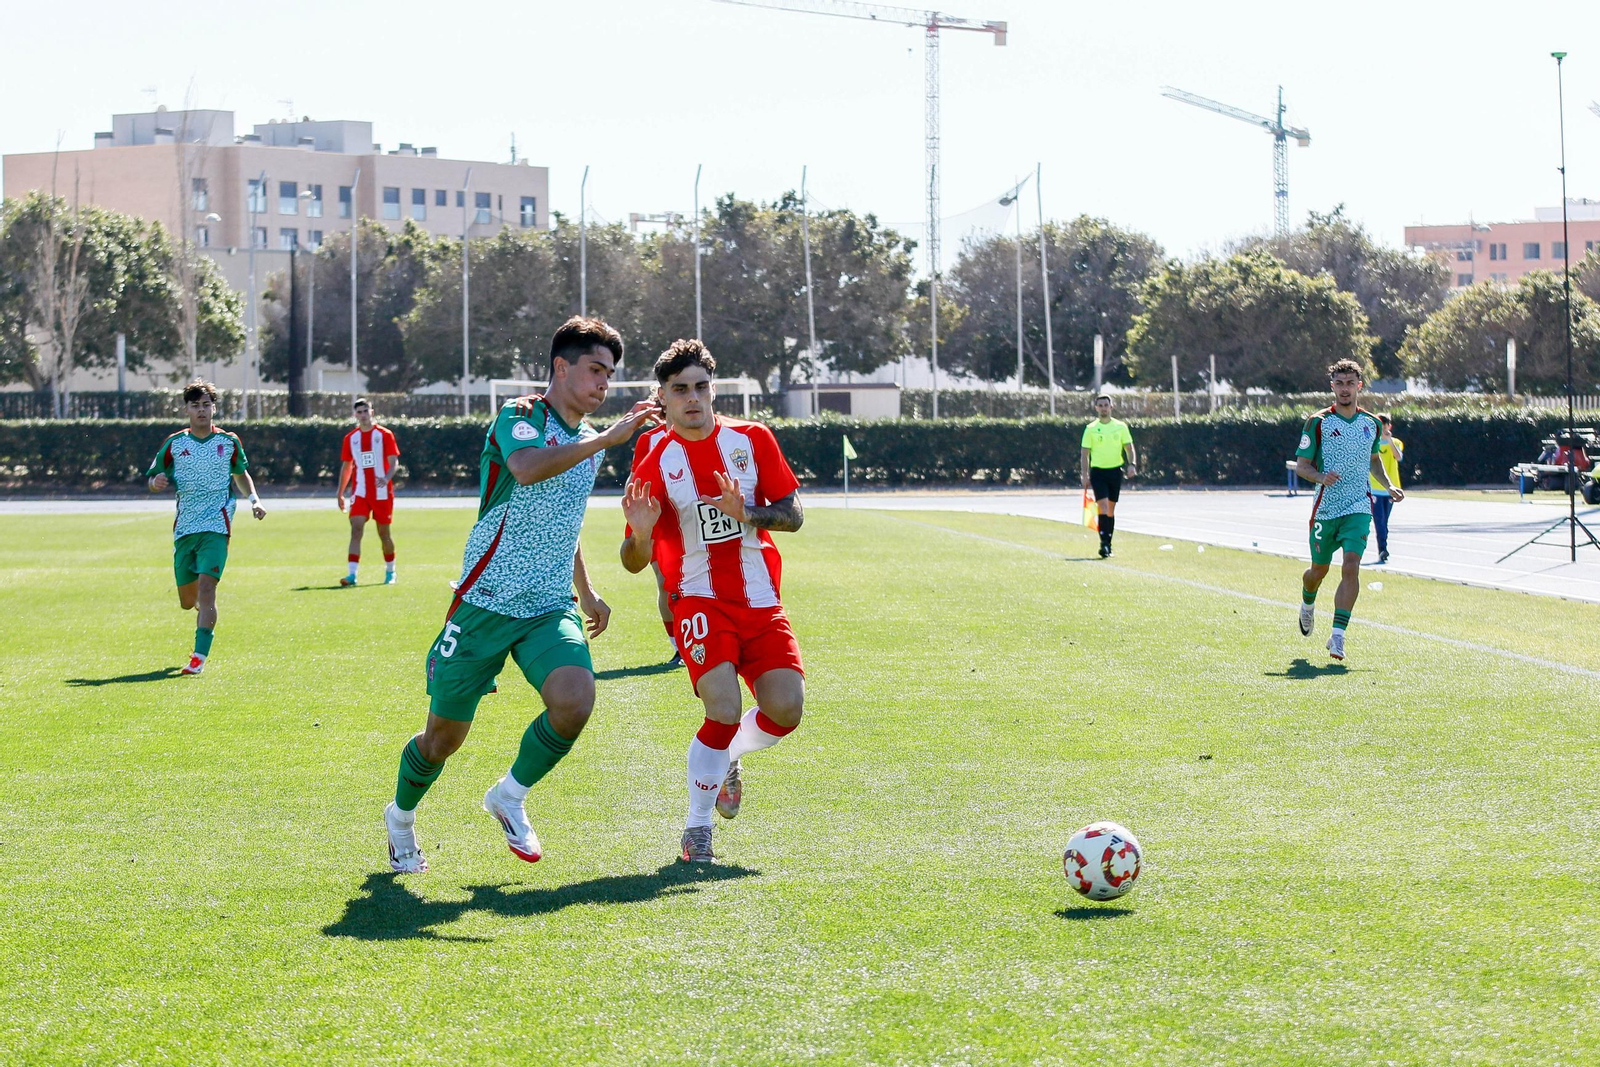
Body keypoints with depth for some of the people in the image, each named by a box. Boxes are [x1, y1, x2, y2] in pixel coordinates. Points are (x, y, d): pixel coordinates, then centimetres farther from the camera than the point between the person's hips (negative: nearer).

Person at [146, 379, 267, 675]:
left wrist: (253, 499, 5)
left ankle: (199, 657, -21)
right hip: (185, 527, 2)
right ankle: (205, 608, 46)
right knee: (187, 601, 8)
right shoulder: (174, 444, 5)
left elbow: (241, 474, 21)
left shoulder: (229, 441, 5)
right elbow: (152, 479, 10)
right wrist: (156, 482, -14)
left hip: (216, 526, -2)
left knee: (206, 587, -20)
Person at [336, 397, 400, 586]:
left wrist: (387, 478, -26)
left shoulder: (384, 435, -2)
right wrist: (340, 493, 14)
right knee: (356, 529, -13)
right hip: (360, 492, 2)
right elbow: (346, 466, 16)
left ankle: (390, 572, 25)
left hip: (382, 492, -2)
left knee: (384, 532, 7)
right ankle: (352, 574, -19)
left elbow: (394, 462, -6)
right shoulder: (350, 438, 8)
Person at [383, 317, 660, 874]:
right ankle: (400, 817, 33)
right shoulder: (519, 418, -8)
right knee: (446, 733, 3)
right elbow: (528, 469, -33)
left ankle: (510, 796, 2)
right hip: (487, 602, -5)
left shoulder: (588, 441, 16)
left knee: (575, 699, -23)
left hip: (550, 609, 5)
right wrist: (608, 438, -34)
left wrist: (586, 592, 30)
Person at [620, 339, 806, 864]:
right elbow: (635, 562, -1)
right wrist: (640, 535, -24)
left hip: (761, 602, 3)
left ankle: (726, 756, 23)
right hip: (701, 600, -3)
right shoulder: (654, 463, -2)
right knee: (724, 711, -22)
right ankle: (696, 831, -4)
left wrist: (746, 513, -15)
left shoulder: (752, 439, 5)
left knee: (786, 708, -12)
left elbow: (793, 515, 4)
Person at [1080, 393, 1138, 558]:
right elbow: (1085, 454, 3)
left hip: (1115, 471, 2)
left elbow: (1129, 447, 7)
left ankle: (1108, 544, 18)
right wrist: (1085, 476, -4)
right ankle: (1104, 543, -20)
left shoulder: (1120, 426, 5)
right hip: (1098, 471, -2)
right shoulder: (1091, 429, 1)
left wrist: (1132, 464, -11)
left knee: (1111, 509, 8)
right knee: (1103, 506, -17)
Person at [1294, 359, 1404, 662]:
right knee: (1319, 570, 11)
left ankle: (1337, 636, -18)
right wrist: (1321, 477, -22)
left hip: (1358, 509, 1)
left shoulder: (1371, 424, 8)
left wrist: (1389, 485, 11)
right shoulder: (1318, 423, -3)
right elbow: (1301, 465, -2)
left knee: (1351, 567, -17)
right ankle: (1308, 604, 47)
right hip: (1325, 508, -1)